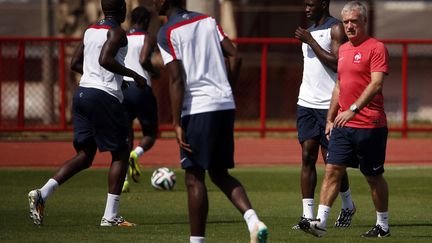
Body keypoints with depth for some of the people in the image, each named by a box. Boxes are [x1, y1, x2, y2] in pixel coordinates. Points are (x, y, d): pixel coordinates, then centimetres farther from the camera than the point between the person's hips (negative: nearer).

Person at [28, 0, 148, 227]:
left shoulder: (90, 30, 15)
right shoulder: (117, 32, -8)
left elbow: (75, 63, 18)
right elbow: (105, 59, -23)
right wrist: (133, 75, -13)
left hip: (82, 91, 8)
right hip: (104, 96, -8)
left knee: (85, 155, 11)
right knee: (120, 154, 5)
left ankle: (42, 193, -8)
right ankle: (110, 216, 2)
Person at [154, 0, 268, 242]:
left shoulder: (167, 33, -5)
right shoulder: (208, 20, 14)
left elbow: (177, 79, -12)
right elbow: (235, 57, 9)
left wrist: (177, 123, -12)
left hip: (197, 109, -7)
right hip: (226, 105, 7)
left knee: (194, 178, 1)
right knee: (220, 173, 15)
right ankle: (253, 220, -5)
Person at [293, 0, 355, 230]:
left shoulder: (336, 29, -8)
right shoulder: (309, 31, 17)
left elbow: (336, 63, -19)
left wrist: (310, 42, -16)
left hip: (329, 105, -7)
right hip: (306, 103, 7)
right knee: (307, 156, -2)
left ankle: (348, 206, 23)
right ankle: (308, 215, -5)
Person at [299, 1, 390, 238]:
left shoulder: (376, 48, -9)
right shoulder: (343, 49, 15)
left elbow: (376, 84, -19)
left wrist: (353, 109, -28)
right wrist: (330, 119, 19)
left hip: (370, 126, -7)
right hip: (343, 125, 7)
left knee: (373, 176, 4)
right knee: (332, 170, -4)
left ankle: (383, 225, 16)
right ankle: (320, 222, -10)